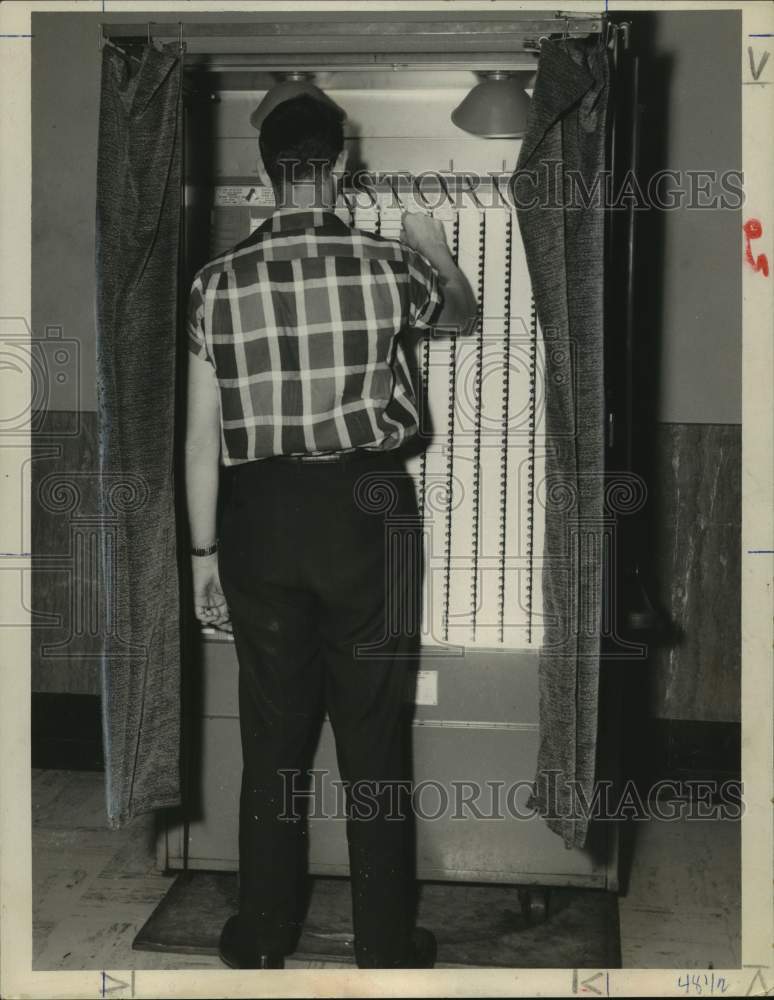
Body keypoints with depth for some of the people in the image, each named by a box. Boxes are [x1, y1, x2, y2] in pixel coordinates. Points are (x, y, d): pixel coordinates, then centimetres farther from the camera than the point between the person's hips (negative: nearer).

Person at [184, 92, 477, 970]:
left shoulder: (217, 282, -3)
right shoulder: (385, 267, -5)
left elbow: (202, 436, -1)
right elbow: (464, 315, 18)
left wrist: (203, 552, 8)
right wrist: (435, 253, 39)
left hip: (261, 516, 2)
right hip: (362, 512, -1)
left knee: (271, 734, 12)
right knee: (373, 737, 8)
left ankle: (263, 938, 25)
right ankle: (386, 947, 19)